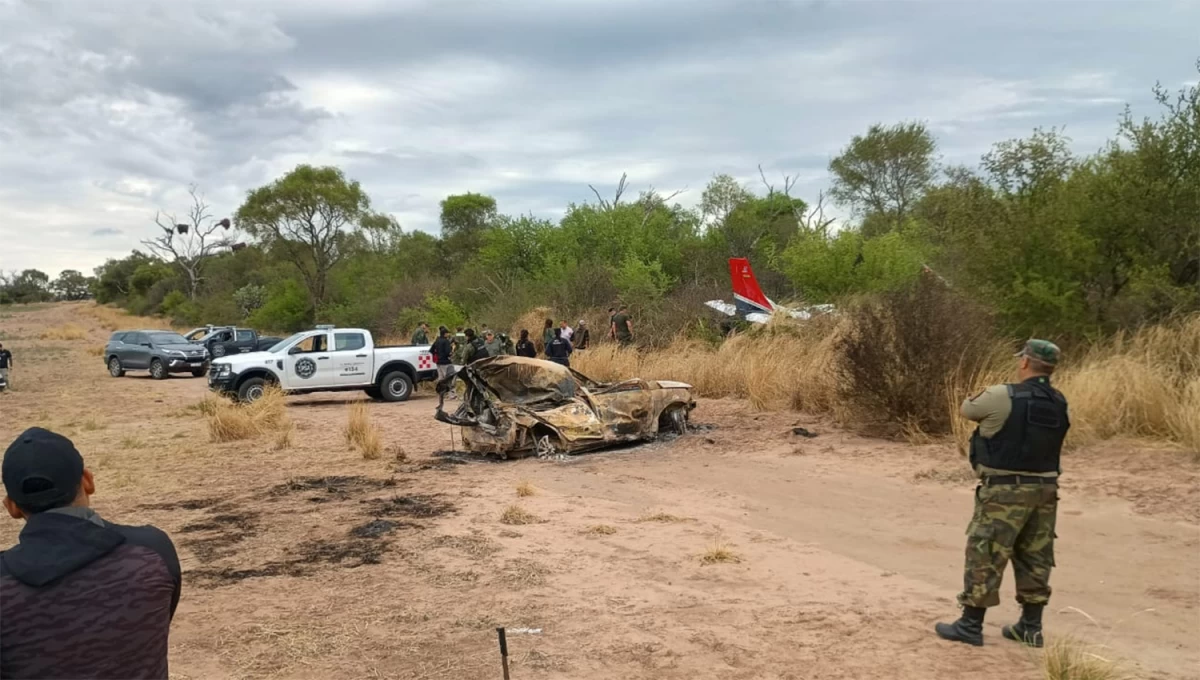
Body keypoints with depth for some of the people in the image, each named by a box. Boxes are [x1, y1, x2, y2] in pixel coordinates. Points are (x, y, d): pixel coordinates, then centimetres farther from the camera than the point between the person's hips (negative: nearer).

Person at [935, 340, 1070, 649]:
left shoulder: (1002, 397, -16)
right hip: (1044, 489, 7)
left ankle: (971, 625, 7)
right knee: (1035, 558, 14)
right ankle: (1031, 627, 21)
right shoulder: (1059, 403, 5)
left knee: (985, 555, 1)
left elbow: (967, 409, 0)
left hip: (1006, 490, -6)